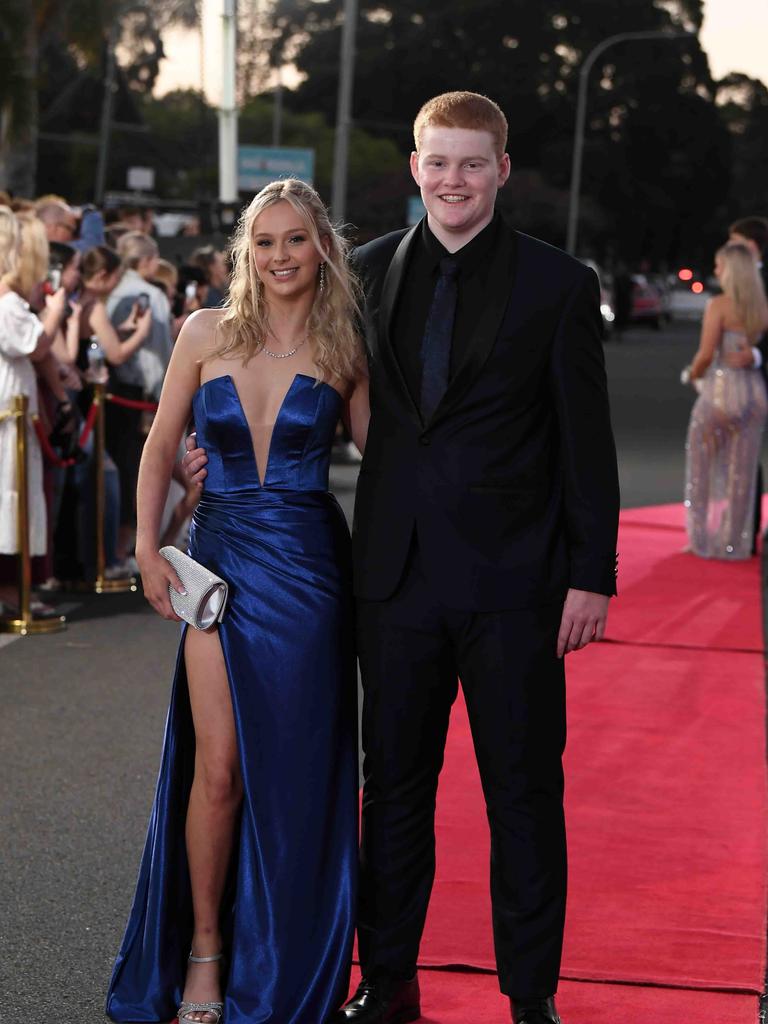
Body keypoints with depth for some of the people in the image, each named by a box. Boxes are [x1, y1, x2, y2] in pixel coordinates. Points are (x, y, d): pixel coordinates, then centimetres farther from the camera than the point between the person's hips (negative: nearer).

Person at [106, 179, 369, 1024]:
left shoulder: (344, 350, 2)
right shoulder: (207, 334, 4)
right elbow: (161, 445, 9)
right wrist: (147, 547, 1)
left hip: (308, 572, 0)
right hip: (220, 559, 1)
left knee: (292, 770, 4)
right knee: (218, 767, -4)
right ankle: (204, 947, 15)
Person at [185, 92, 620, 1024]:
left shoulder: (557, 284, -3)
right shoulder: (370, 272, 6)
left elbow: (587, 443, -3)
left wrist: (591, 575, -6)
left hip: (513, 580, -3)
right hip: (398, 573, 3)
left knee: (523, 792, 5)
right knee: (393, 783, 12)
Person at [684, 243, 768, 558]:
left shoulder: (718, 305, -13)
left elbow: (706, 354, -16)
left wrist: (694, 373, 3)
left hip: (719, 391, -5)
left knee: (704, 468, 10)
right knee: (741, 472, 10)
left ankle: (704, 539, 11)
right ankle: (735, 541, 12)